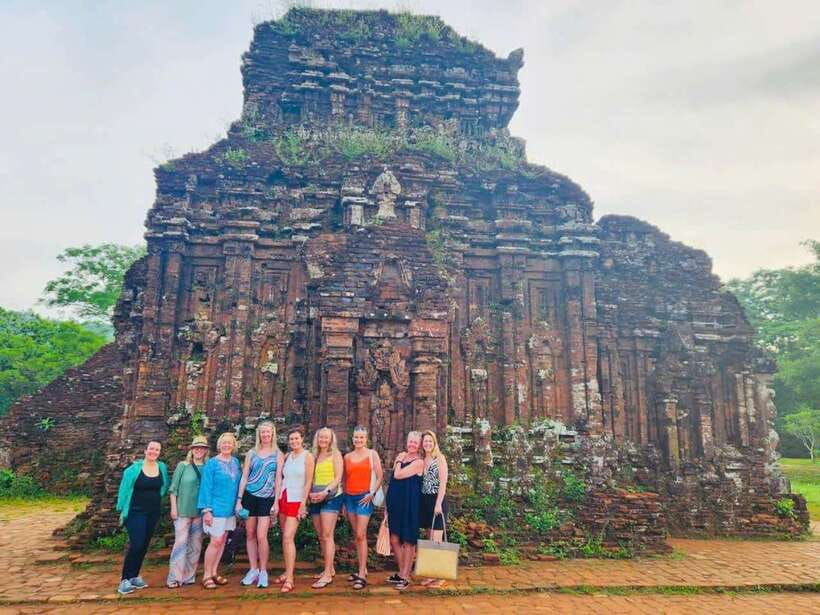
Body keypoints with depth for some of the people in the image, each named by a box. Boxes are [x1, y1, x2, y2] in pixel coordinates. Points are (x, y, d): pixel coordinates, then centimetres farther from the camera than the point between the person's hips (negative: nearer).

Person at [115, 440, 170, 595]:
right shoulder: (134, 468, -10)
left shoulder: (162, 467, 3)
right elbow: (124, 489, -5)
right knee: (136, 544, -13)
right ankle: (125, 579, -2)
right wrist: (122, 510, -3)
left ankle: (134, 576, 23)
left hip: (153, 513, 5)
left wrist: (158, 499, 9)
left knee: (144, 545, 10)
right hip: (136, 512, -5)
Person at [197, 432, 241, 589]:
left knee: (222, 541, 11)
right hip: (217, 508, -6)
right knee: (216, 541, -7)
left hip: (230, 508, 6)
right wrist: (206, 510, -13)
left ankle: (213, 573, 22)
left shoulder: (236, 462, 8)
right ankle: (206, 575, 6)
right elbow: (206, 487, -10)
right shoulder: (212, 463, -8)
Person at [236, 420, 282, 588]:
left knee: (261, 536, -8)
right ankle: (253, 569, 19)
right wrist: (239, 499, 1)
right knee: (250, 534, 7)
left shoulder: (277, 454, 2)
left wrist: (276, 502, -4)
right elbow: (244, 477, 7)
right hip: (249, 496, 2)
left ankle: (263, 571, 7)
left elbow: (278, 479, 1)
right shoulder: (251, 453, 6)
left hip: (267, 499, -2)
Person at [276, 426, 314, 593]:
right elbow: (281, 478, 11)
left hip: (296, 500, -6)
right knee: (284, 537, 10)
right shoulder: (287, 456, 9)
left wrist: (303, 504, -13)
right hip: (283, 498, 6)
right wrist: (277, 500, 6)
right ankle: (287, 572, 21)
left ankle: (289, 579, -10)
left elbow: (309, 481, -9)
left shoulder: (308, 456, -7)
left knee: (288, 538, -13)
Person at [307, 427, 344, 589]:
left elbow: (338, 478, -9)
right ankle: (329, 568, 21)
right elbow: (311, 478, 15)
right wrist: (310, 493, -2)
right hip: (315, 499, 6)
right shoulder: (314, 456, 13)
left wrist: (325, 492, -22)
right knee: (321, 536, 10)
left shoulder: (335, 454, -2)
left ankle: (327, 575, -7)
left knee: (327, 535, -10)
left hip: (331, 497, -6)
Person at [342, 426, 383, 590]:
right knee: (356, 535, 10)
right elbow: (345, 479, 14)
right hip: (349, 497, 5)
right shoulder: (347, 456, 10)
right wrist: (343, 501, 12)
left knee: (361, 535, -10)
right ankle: (362, 569, 20)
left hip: (364, 497, -4)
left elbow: (380, 477, -2)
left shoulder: (372, 454, 0)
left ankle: (362, 575, -7)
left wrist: (372, 493, -11)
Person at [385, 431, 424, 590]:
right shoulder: (402, 456, 11)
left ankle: (405, 577, 12)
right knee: (394, 540, 11)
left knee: (408, 541, 3)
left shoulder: (419, 462, -11)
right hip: (396, 503, 7)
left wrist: (399, 460, -5)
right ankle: (401, 573, 27)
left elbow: (398, 475, -17)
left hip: (410, 504, -7)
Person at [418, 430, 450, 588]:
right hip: (425, 501, 6)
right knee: (430, 540, 11)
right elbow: (421, 483, 12)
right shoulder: (422, 460, 10)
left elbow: (443, 483, -11)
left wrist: (438, 503, -17)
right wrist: (420, 503, 6)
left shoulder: (440, 458, -6)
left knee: (436, 539, -5)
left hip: (437, 500, -6)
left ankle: (440, 576, 2)